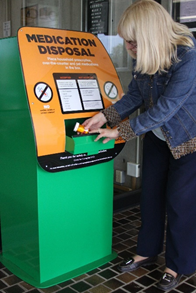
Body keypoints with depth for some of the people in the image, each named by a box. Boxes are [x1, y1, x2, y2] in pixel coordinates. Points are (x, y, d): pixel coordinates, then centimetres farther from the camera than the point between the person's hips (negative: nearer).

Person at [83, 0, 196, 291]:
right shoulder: (143, 56, -8)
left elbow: (164, 108, -29)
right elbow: (134, 95, 2)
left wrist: (120, 131, -23)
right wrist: (105, 116, -10)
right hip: (158, 135, 7)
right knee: (150, 193, 12)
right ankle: (147, 251, 32)